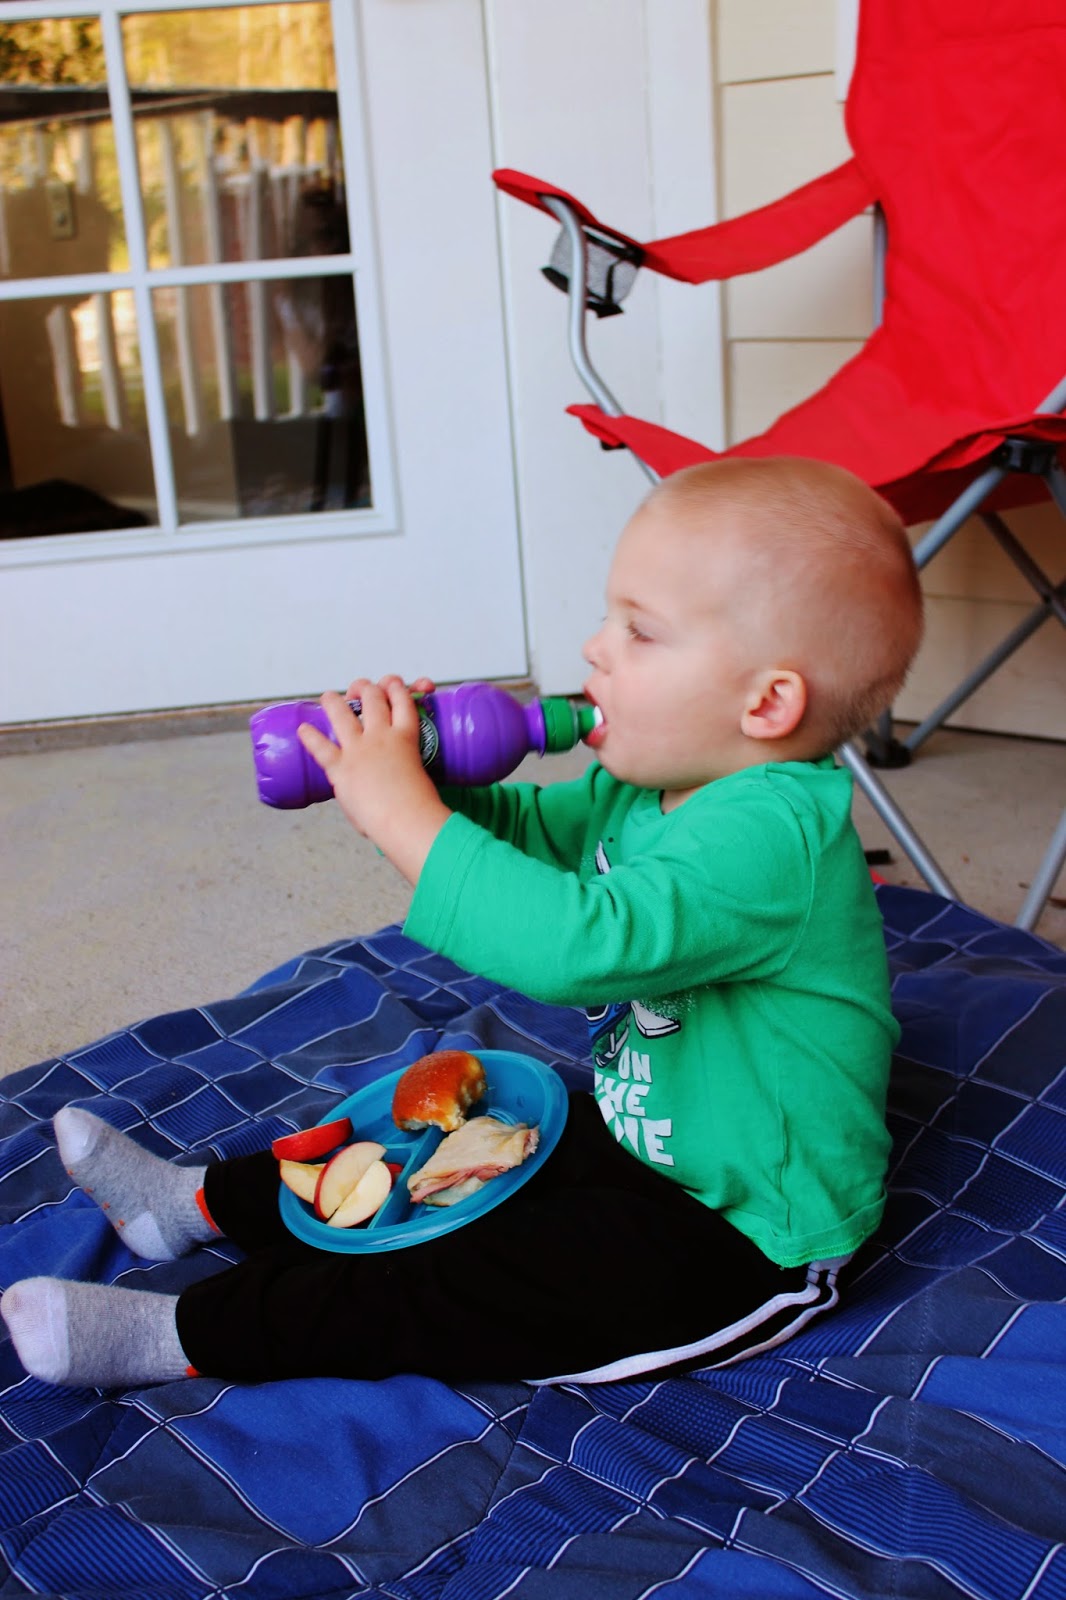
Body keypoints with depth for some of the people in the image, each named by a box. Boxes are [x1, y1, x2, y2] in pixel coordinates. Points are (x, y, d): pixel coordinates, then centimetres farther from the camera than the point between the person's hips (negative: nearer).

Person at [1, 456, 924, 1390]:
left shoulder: (771, 838, -33)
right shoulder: (651, 787, -3)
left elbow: (575, 943, -45)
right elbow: (533, 831, 11)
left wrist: (403, 812, -37)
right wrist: (430, 775, -11)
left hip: (748, 1238, -9)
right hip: (642, 1139, 9)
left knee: (460, 1290, -12)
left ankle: (187, 1334, -1)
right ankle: (207, 1201, 29)